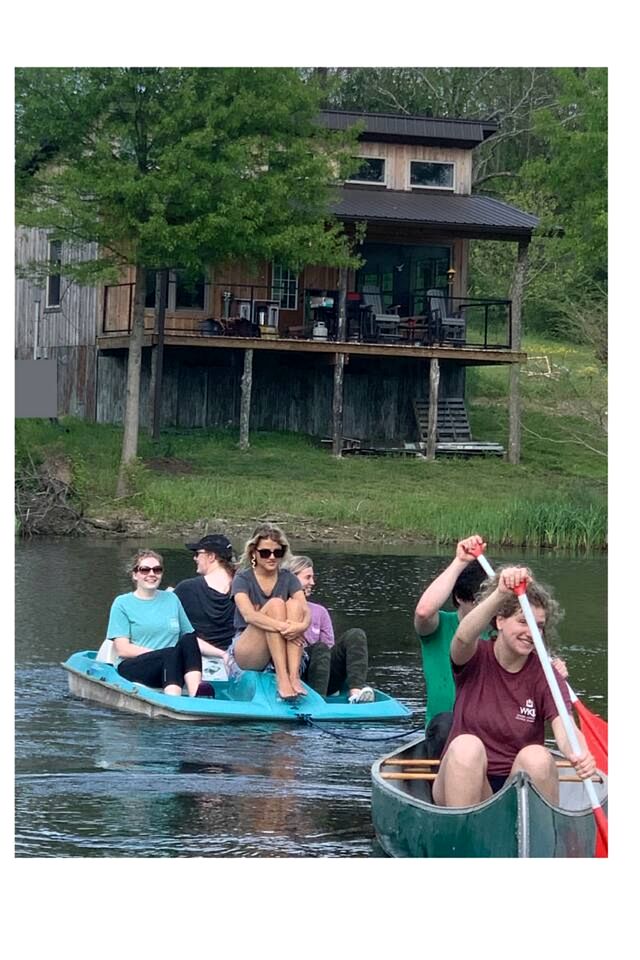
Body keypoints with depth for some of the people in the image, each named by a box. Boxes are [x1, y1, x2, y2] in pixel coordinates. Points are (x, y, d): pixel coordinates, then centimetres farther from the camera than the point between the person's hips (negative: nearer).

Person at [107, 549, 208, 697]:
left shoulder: (171, 599, 22)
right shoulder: (122, 604, 8)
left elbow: (190, 639, 20)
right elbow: (122, 649, -3)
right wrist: (167, 653, -12)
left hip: (172, 666, 4)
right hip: (133, 667, -4)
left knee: (188, 640, -26)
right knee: (171, 653, -33)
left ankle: (195, 693, -49)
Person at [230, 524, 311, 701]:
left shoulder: (288, 579, 8)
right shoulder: (242, 580, -3)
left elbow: (306, 612, -9)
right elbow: (248, 615, -22)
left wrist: (302, 626, -34)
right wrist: (282, 627, -37)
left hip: (280, 654, 3)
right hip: (244, 653, -3)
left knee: (294, 604, -21)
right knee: (275, 604, -25)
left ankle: (294, 675, -34)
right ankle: (282, 678, -37)